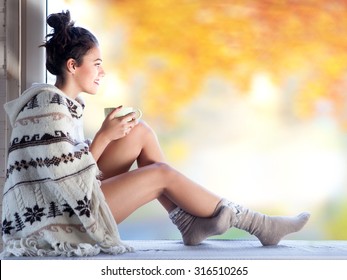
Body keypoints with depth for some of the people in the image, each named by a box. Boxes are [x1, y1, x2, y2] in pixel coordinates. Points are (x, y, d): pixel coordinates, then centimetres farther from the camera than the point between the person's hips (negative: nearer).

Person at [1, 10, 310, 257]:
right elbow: (67, 178, -22)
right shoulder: (50, 105, -18)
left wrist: (107, 135, 2)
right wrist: (104, 136, -15)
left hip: (68, 201, 9)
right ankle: (258, 225, -1)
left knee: (141, 133, 2)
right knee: (162, 174, -12)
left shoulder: (60, 102, 11)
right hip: (56, 218, -9)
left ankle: (189, 222, 3)